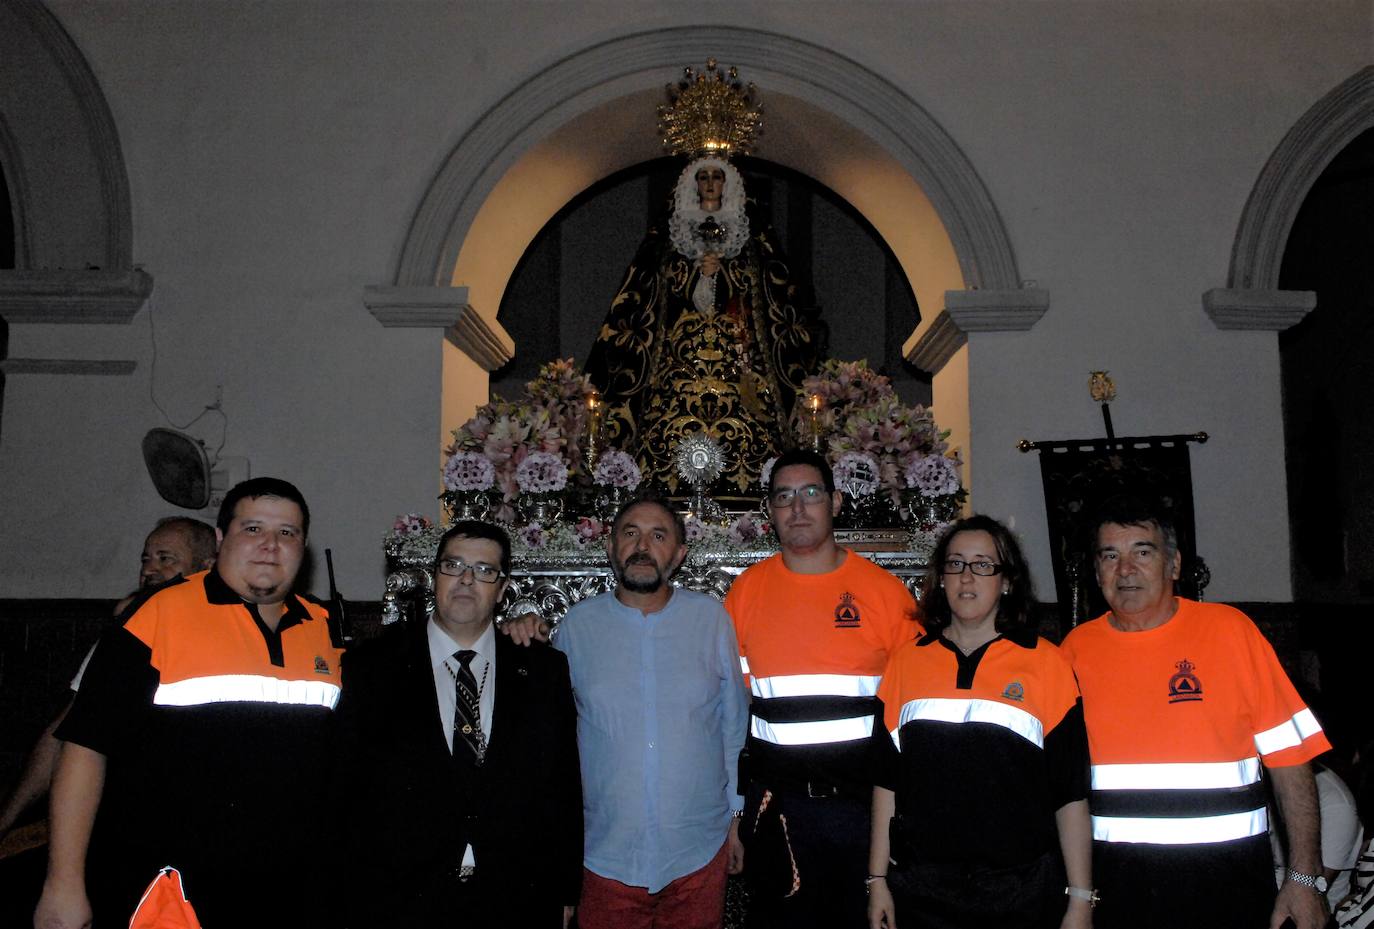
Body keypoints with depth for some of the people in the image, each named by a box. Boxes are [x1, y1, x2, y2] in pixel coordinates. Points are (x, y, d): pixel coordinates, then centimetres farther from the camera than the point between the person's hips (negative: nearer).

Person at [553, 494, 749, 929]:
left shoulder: (712, 619, -2)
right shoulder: (577, 625, -2)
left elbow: (734, 726, 5)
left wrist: (737, 816, 7)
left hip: (699, 852, 0)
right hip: (606, 853, 0)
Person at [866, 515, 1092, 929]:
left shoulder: (1046, 663, -2)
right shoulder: (907, 659, 4)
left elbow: (1071, 793, -2)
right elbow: (887, 779, 7)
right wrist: (878, 880, 6)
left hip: (1022, 892, -2)